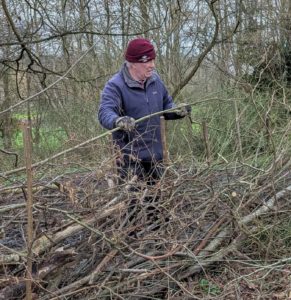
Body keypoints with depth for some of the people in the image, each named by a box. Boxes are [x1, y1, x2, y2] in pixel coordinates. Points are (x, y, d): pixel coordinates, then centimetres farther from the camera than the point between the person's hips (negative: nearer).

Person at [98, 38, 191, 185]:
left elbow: (166, 104, 18)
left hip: (155, 156, 6)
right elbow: (105, 113, -29)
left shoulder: (155, 79, 6)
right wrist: (118, 121, -52)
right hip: (130, 159, -6)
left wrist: (178, 111, -5)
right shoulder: (115, 86, -14)